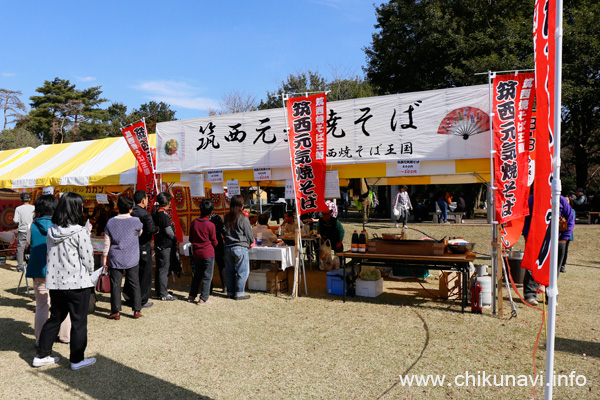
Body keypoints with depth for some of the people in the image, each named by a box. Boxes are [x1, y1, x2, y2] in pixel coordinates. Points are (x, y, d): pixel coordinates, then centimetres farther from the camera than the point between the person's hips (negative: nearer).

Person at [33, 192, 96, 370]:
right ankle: (77, 360, 17)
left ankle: (42, 355, 29)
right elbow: (87, 259, -11)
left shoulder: (51, 230, 2)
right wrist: (89, 272, 8)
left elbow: (52, 255, 12)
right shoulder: (80, 232, -16)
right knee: (79, 322, 7)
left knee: (55, 318, 21)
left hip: (55, 282, 6)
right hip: (77, 282, -6)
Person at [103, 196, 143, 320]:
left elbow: (107, 242, 2)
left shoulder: (111, 222, -1)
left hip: (115, 259, 1)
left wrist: (105, 257, 9)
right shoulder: (136, 221, -7)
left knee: (115, 284, 5)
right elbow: (140, 233, 13)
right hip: (132, 259, -1)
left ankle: (116, 312, 7)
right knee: (134, 284, 8)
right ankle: (137, 310, 11)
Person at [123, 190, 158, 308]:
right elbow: (151, 229, -28)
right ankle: (142, 301, 9)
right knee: (145, 274, 4)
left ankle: (129, 298, 26)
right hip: (143, 247, -7)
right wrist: (157, 229, -8)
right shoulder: (145, 214, -16)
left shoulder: (130, 213, 4)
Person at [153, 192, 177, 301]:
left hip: (158, 245, 9)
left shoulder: (156, 213, 10)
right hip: (165, 246, -9)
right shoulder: (164, 215, -19)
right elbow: (168, 231, -18)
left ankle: (158, 291, 27)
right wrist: (175, 240, -2)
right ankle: (163, 294, 3)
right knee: (164, 269, -3)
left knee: (159, 269, 16)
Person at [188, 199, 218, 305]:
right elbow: (214, 242, -4)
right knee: (207, 276, 3)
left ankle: (192, 296, 25)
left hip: (196, 253, 5)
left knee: (197, 275, 18)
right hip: (208, 252, -5)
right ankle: (203, 298, 3)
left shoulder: (194, 223, 1)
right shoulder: (210, 225, -12)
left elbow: (190, 239, 10)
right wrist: (216, 243, 17)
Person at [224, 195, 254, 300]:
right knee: (242, 272, 4)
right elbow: (249, 234, -4)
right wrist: (251, 241, 16)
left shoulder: (227, 217, 5)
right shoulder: (243, 218, -12)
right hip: (240, 248, -6)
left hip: (227, 247, 6)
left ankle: (230, 292, 22)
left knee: (230, 271, 14)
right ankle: (239, 293, 7)